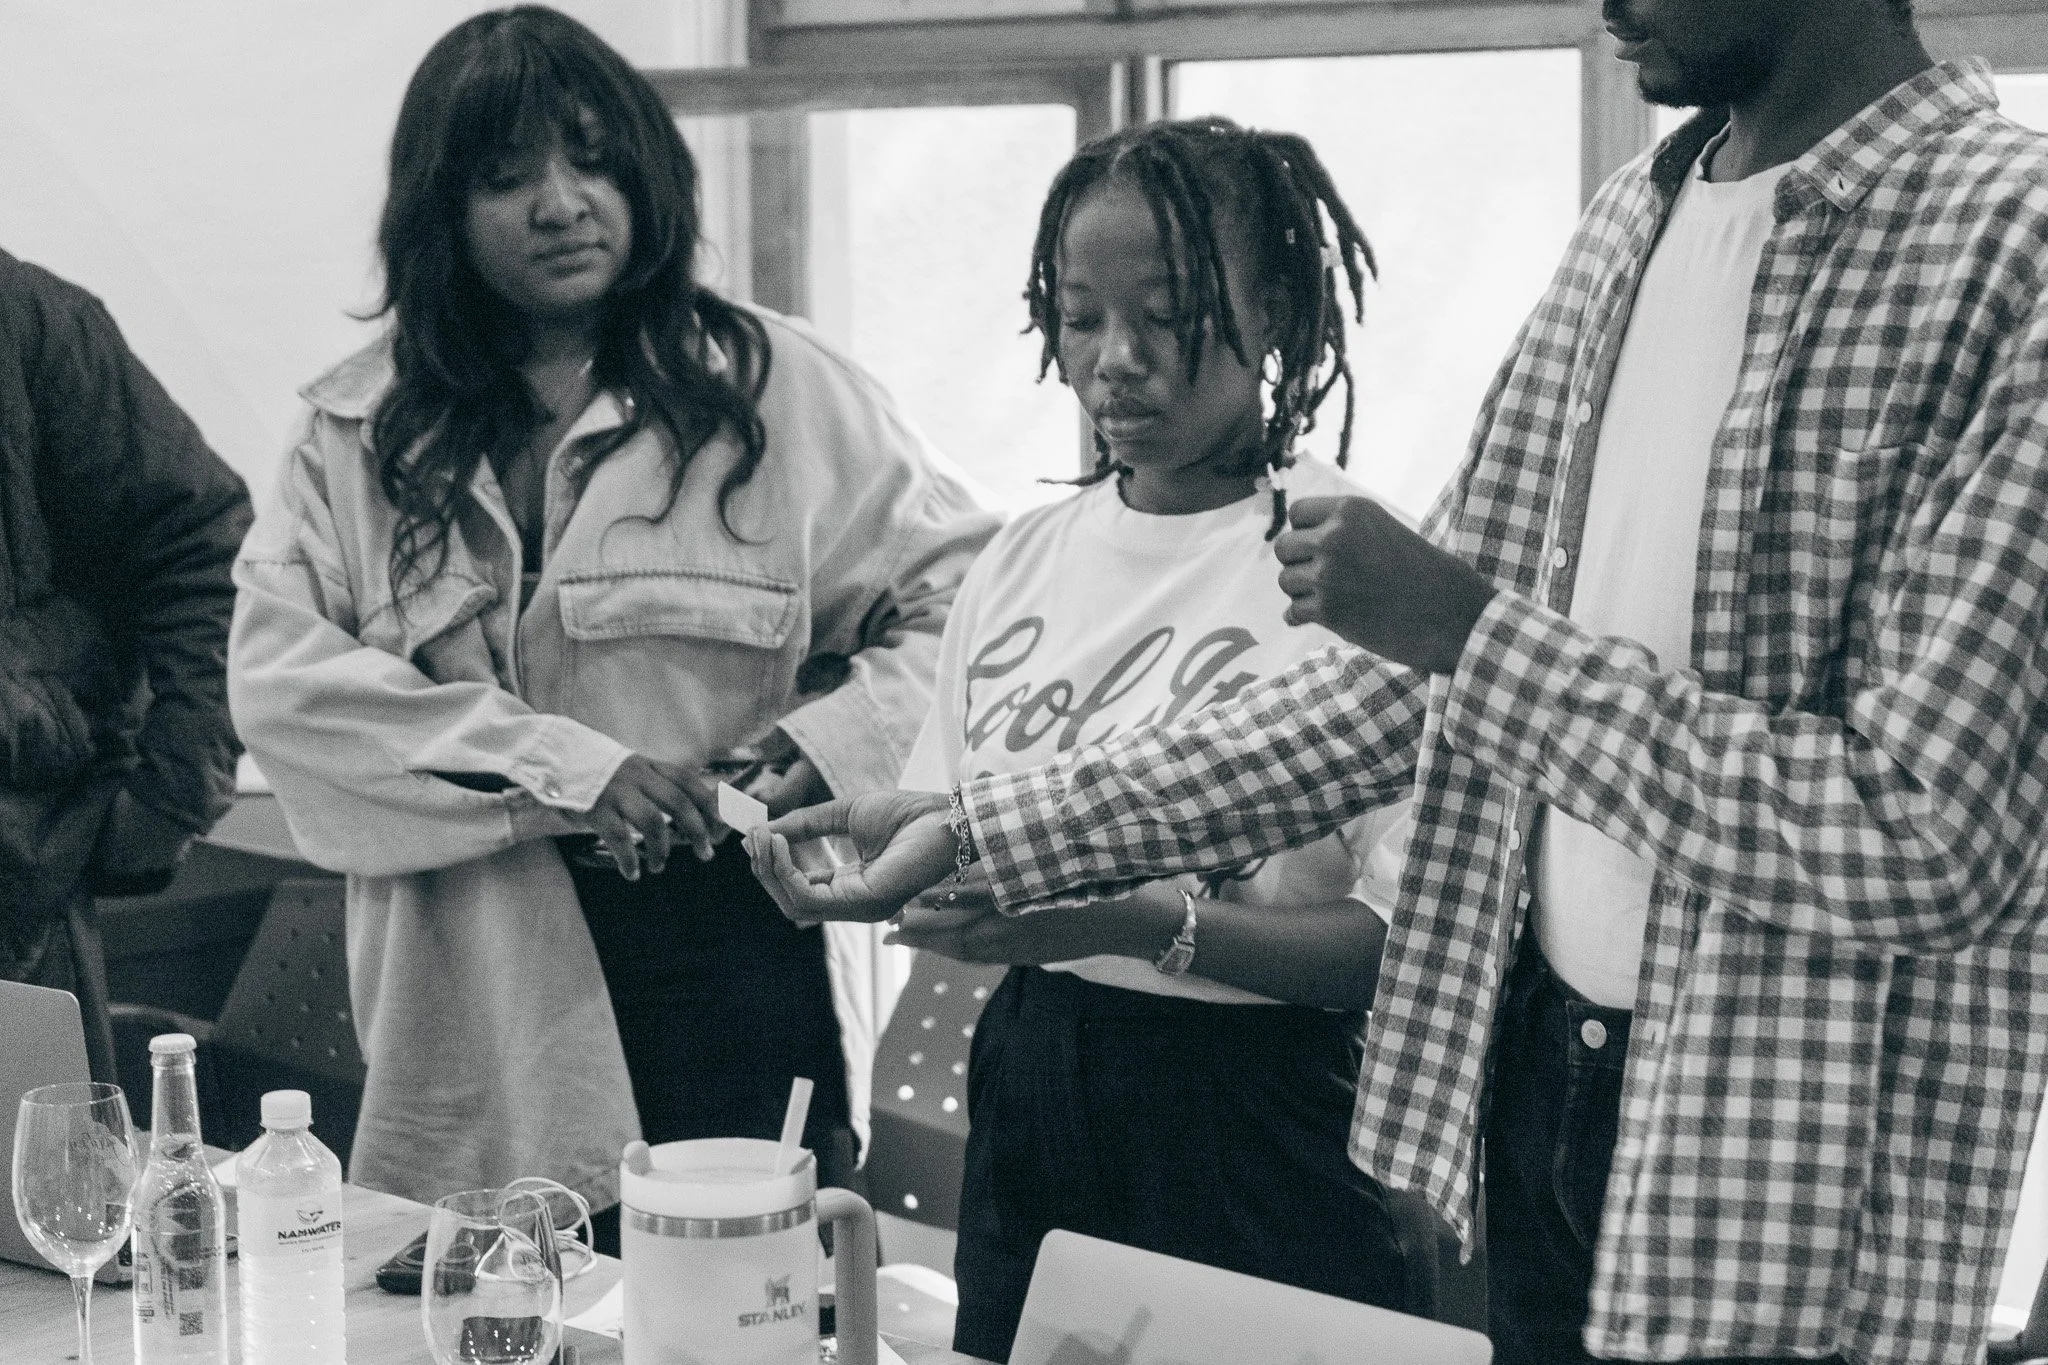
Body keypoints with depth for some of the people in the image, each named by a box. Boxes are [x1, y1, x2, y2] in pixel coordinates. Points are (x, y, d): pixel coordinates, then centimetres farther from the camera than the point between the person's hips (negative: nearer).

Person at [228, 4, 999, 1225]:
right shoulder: (361, 433, 9)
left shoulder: (778, 391, 5)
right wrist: (559, 766, -15)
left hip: (740, 969, -1)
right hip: (481, 1006, 1)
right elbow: (277, 670, -4)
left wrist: (836, 740, -13)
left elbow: (964, 592, 6)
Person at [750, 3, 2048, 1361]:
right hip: (1534, 1081, 6)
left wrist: (1475, 631, -20)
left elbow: (1926, 840, -25)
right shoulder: (1637, 218, 6)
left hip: (1793, 1181, -6)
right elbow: (1414, 687, 9)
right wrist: (987, 830, 4)